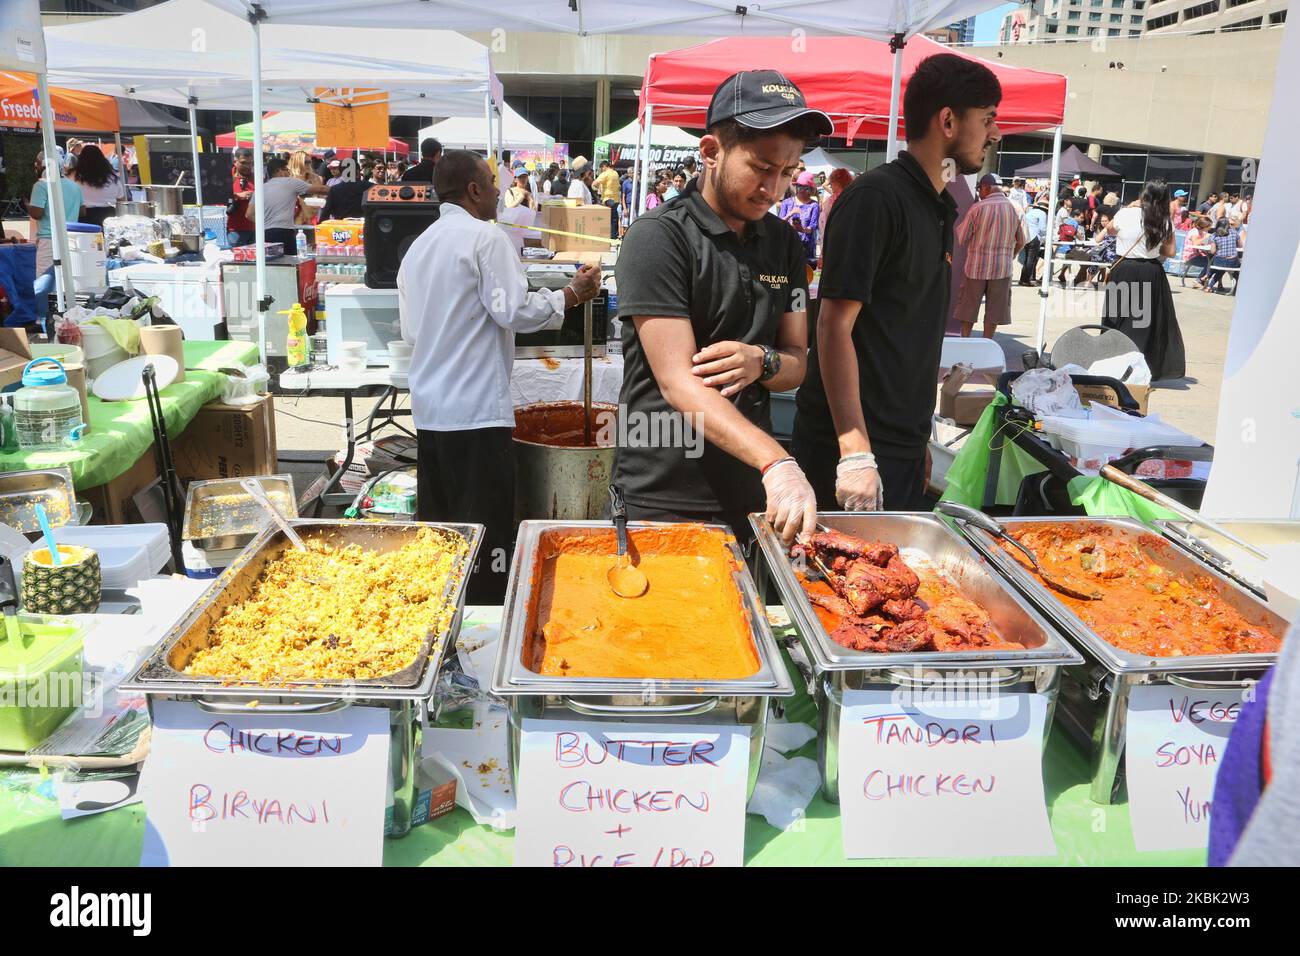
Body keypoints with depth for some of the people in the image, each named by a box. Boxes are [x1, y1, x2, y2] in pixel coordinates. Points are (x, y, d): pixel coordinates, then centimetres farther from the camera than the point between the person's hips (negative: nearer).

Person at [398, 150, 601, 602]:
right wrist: (573, 293, -4)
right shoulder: (485, 237, -8)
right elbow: (515, 310, -15)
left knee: (436, 531, 14)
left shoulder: (418, 246, 16)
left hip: (429, 409, 8)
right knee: (486, 537, -2)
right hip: (477, 411, -8)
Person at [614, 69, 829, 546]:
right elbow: (678, 383, -22)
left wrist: (763, 362, -15)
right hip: (663, 502, -6)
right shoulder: (658, 237, -14)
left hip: (753, 497, 6)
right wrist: (776, 463, -34)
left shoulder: (783, 243, 6)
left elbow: (797, 361, 10)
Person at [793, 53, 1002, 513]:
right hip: (856, 447, -9)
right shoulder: (875, 198, -13)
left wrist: (919, 436, 19)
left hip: (904, 446, 9)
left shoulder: (941, 208, 15)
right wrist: (855, 453, -24)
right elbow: (835, 326, -19)